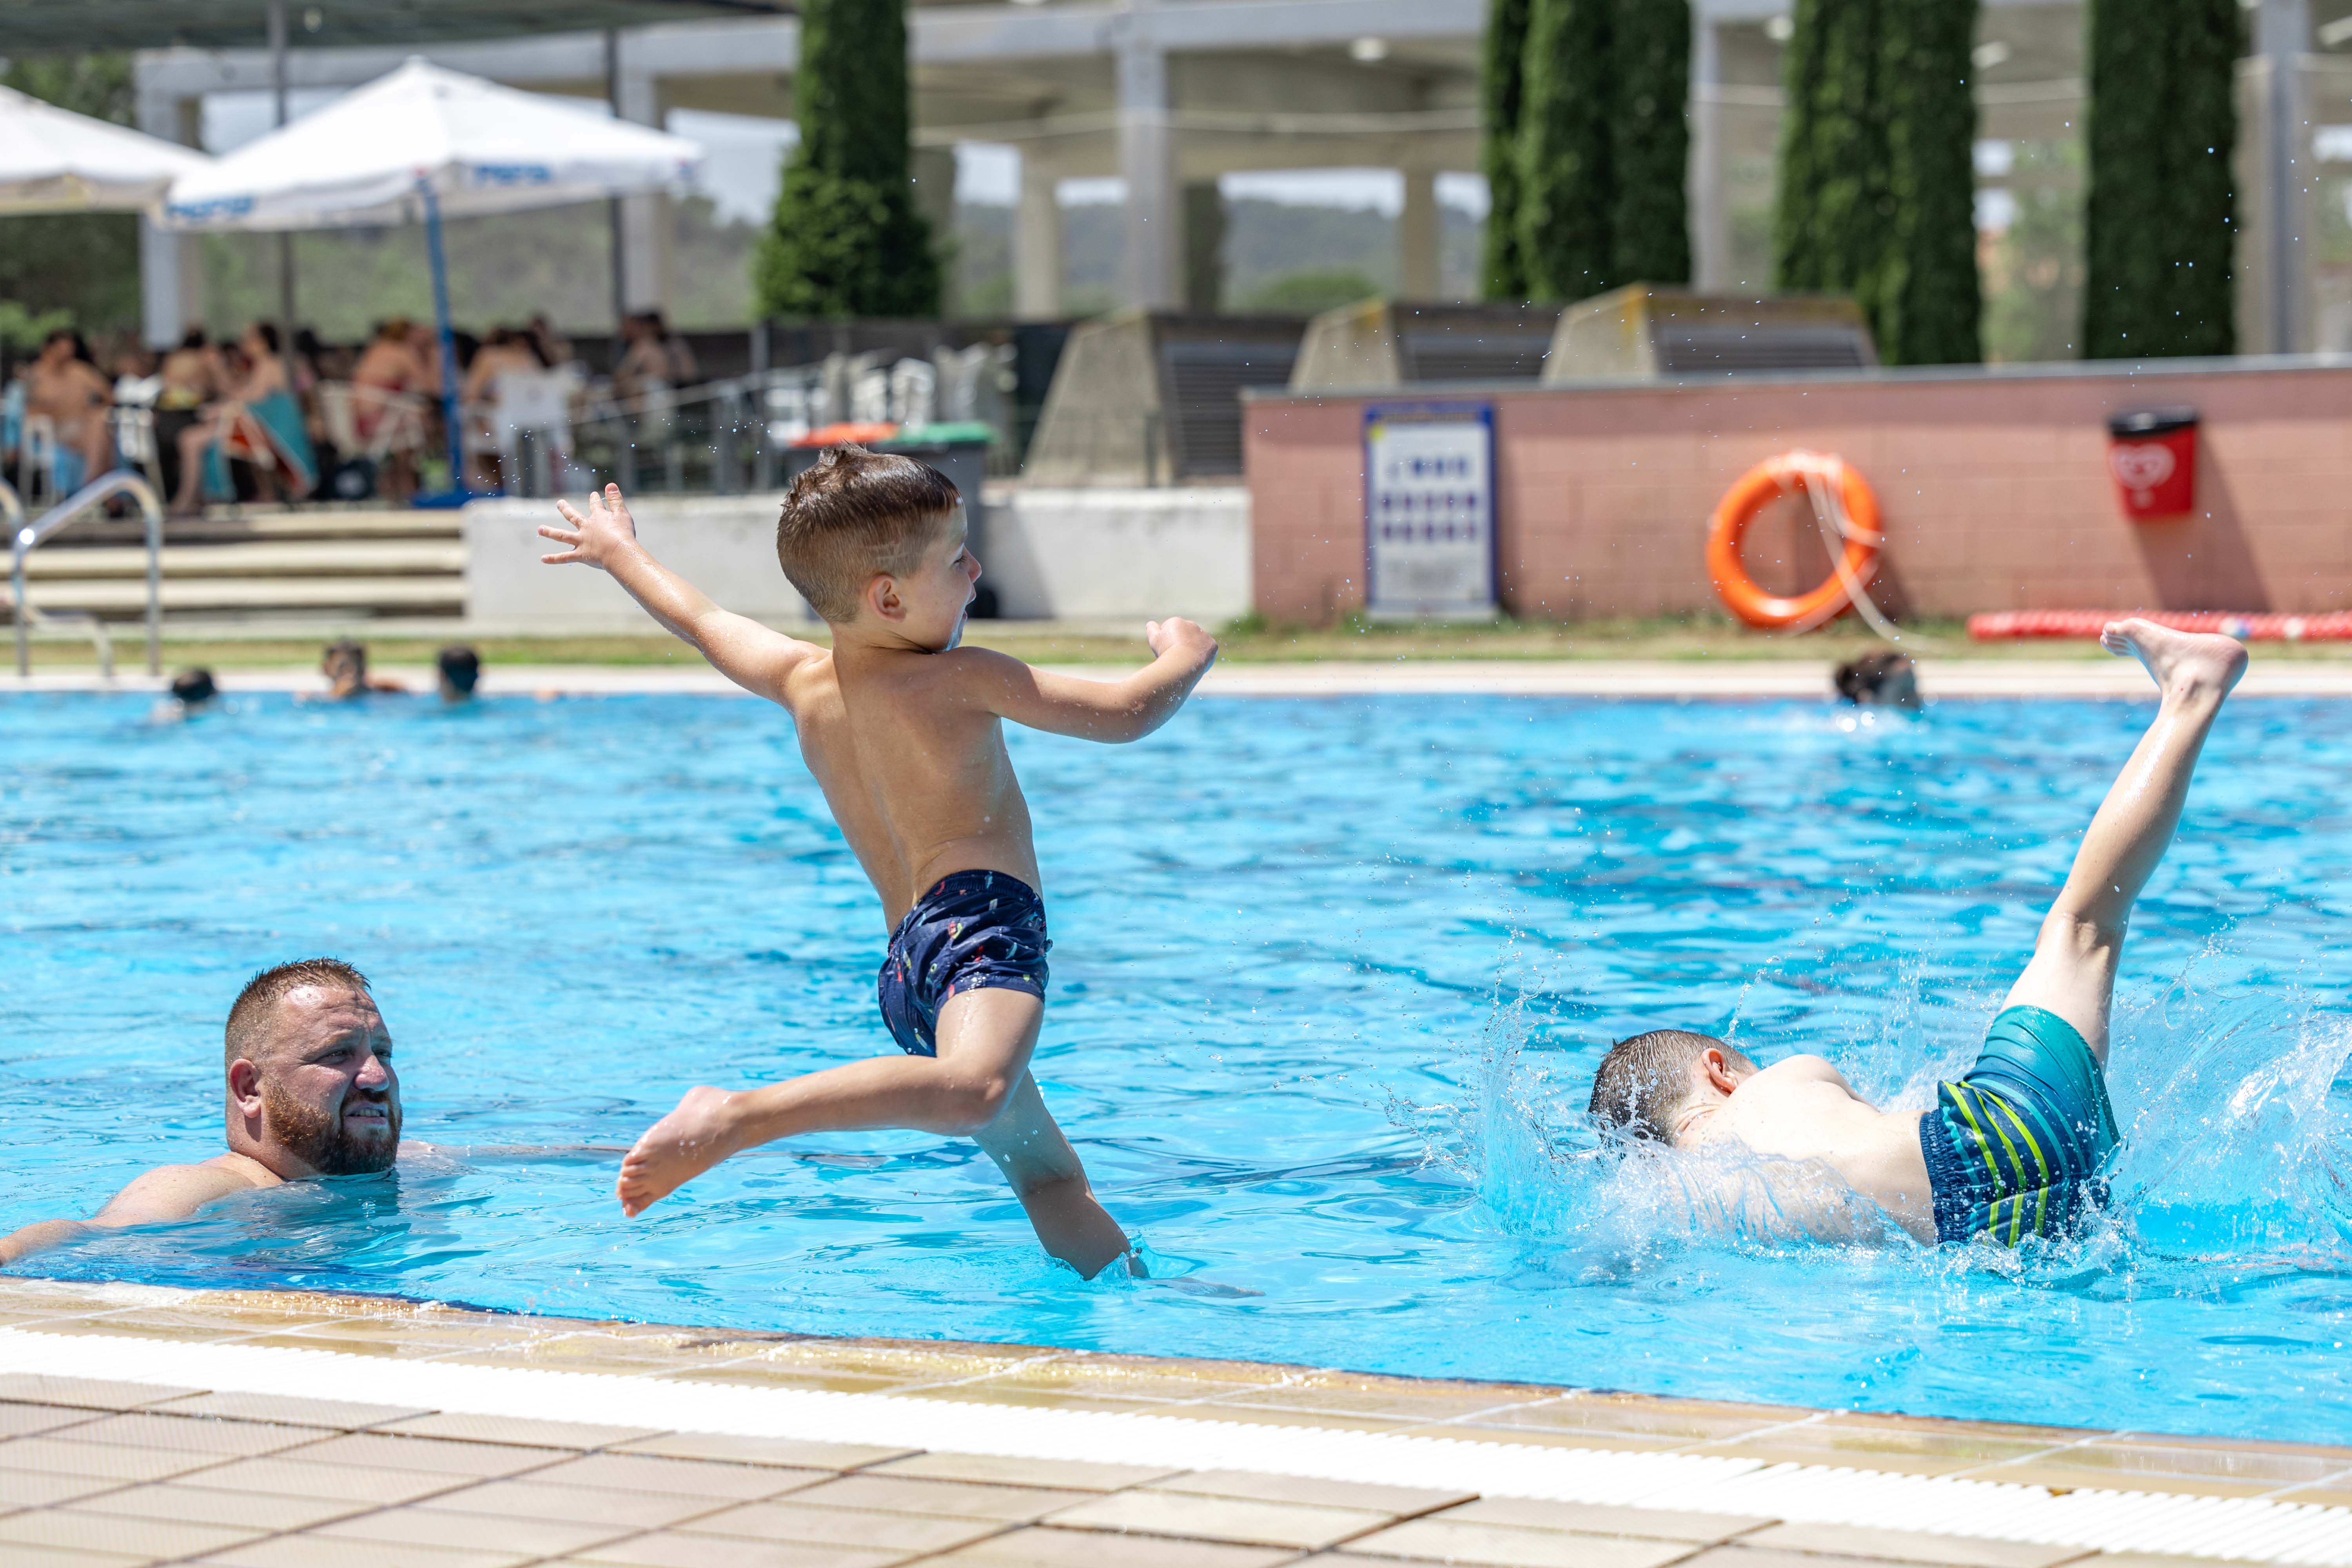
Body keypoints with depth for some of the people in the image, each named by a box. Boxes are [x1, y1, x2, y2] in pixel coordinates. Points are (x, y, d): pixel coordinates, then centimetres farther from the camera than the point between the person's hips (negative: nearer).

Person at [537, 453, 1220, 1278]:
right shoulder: (962, 681, -2)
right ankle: (737, 1117, -46)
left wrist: (619, 554, 54)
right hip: (981, 915, -9)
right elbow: (1125, 713, -3)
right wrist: (1184, 657, 18)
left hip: (904, 973, 9)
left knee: (1047, 1170, 19)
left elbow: (702, 620, 35)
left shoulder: (802, 680, 17)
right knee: (973, 1090, -37)